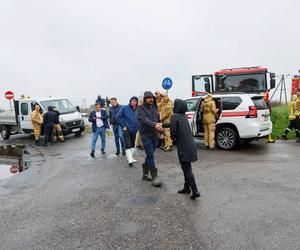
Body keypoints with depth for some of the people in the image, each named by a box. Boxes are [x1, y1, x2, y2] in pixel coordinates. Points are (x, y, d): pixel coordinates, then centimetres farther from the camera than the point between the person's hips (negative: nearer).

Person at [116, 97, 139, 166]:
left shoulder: (137, 110, 3)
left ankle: (130, 157, 29)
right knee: (128, 145, -12)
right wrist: (123, 126, -10)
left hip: (134, 130, 5)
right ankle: (130, 160, -12)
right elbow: (118, 117, -6)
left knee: (133, 144, 14)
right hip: (127, 130, -5)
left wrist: (137, 126, 1)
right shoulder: (125, 108, -6)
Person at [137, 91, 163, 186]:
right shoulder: (141, 108, -6)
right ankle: (154, 177, -6)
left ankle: (145, 174, 27)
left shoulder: (154, 107, 14)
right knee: (150, 155, -9)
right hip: (146, 135, -7)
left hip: (154, 135, 7)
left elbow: (159, 120, 19)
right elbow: (144, 119, -22)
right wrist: (154, 125, -36)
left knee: (150, 155, 13)